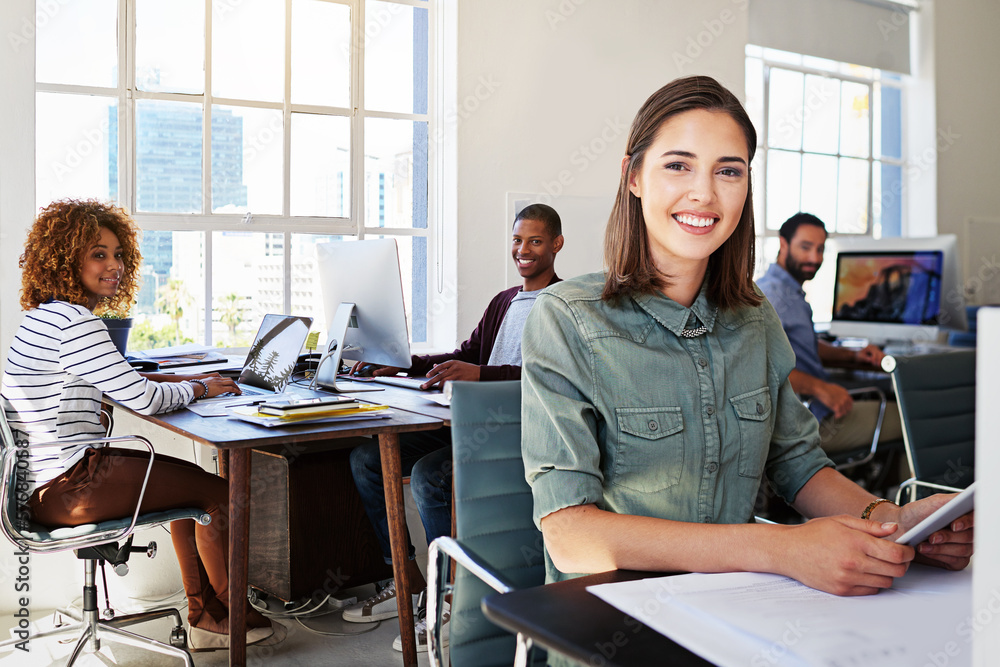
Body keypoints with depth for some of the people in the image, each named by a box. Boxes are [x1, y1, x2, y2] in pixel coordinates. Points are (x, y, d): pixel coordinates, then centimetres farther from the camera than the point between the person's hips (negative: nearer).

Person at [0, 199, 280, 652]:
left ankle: (205, 615, 24)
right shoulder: (71, 321, -19)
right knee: (219, 491, -2)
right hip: (64, 490, -11)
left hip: (43, 477, 11)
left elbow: (116, 380, 23)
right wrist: (198, 389, -3)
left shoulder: (46, 316, 14)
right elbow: (143, 400, -22)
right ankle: (234, 614, 19)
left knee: (189, 478, 22)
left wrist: (182, 380, 10)